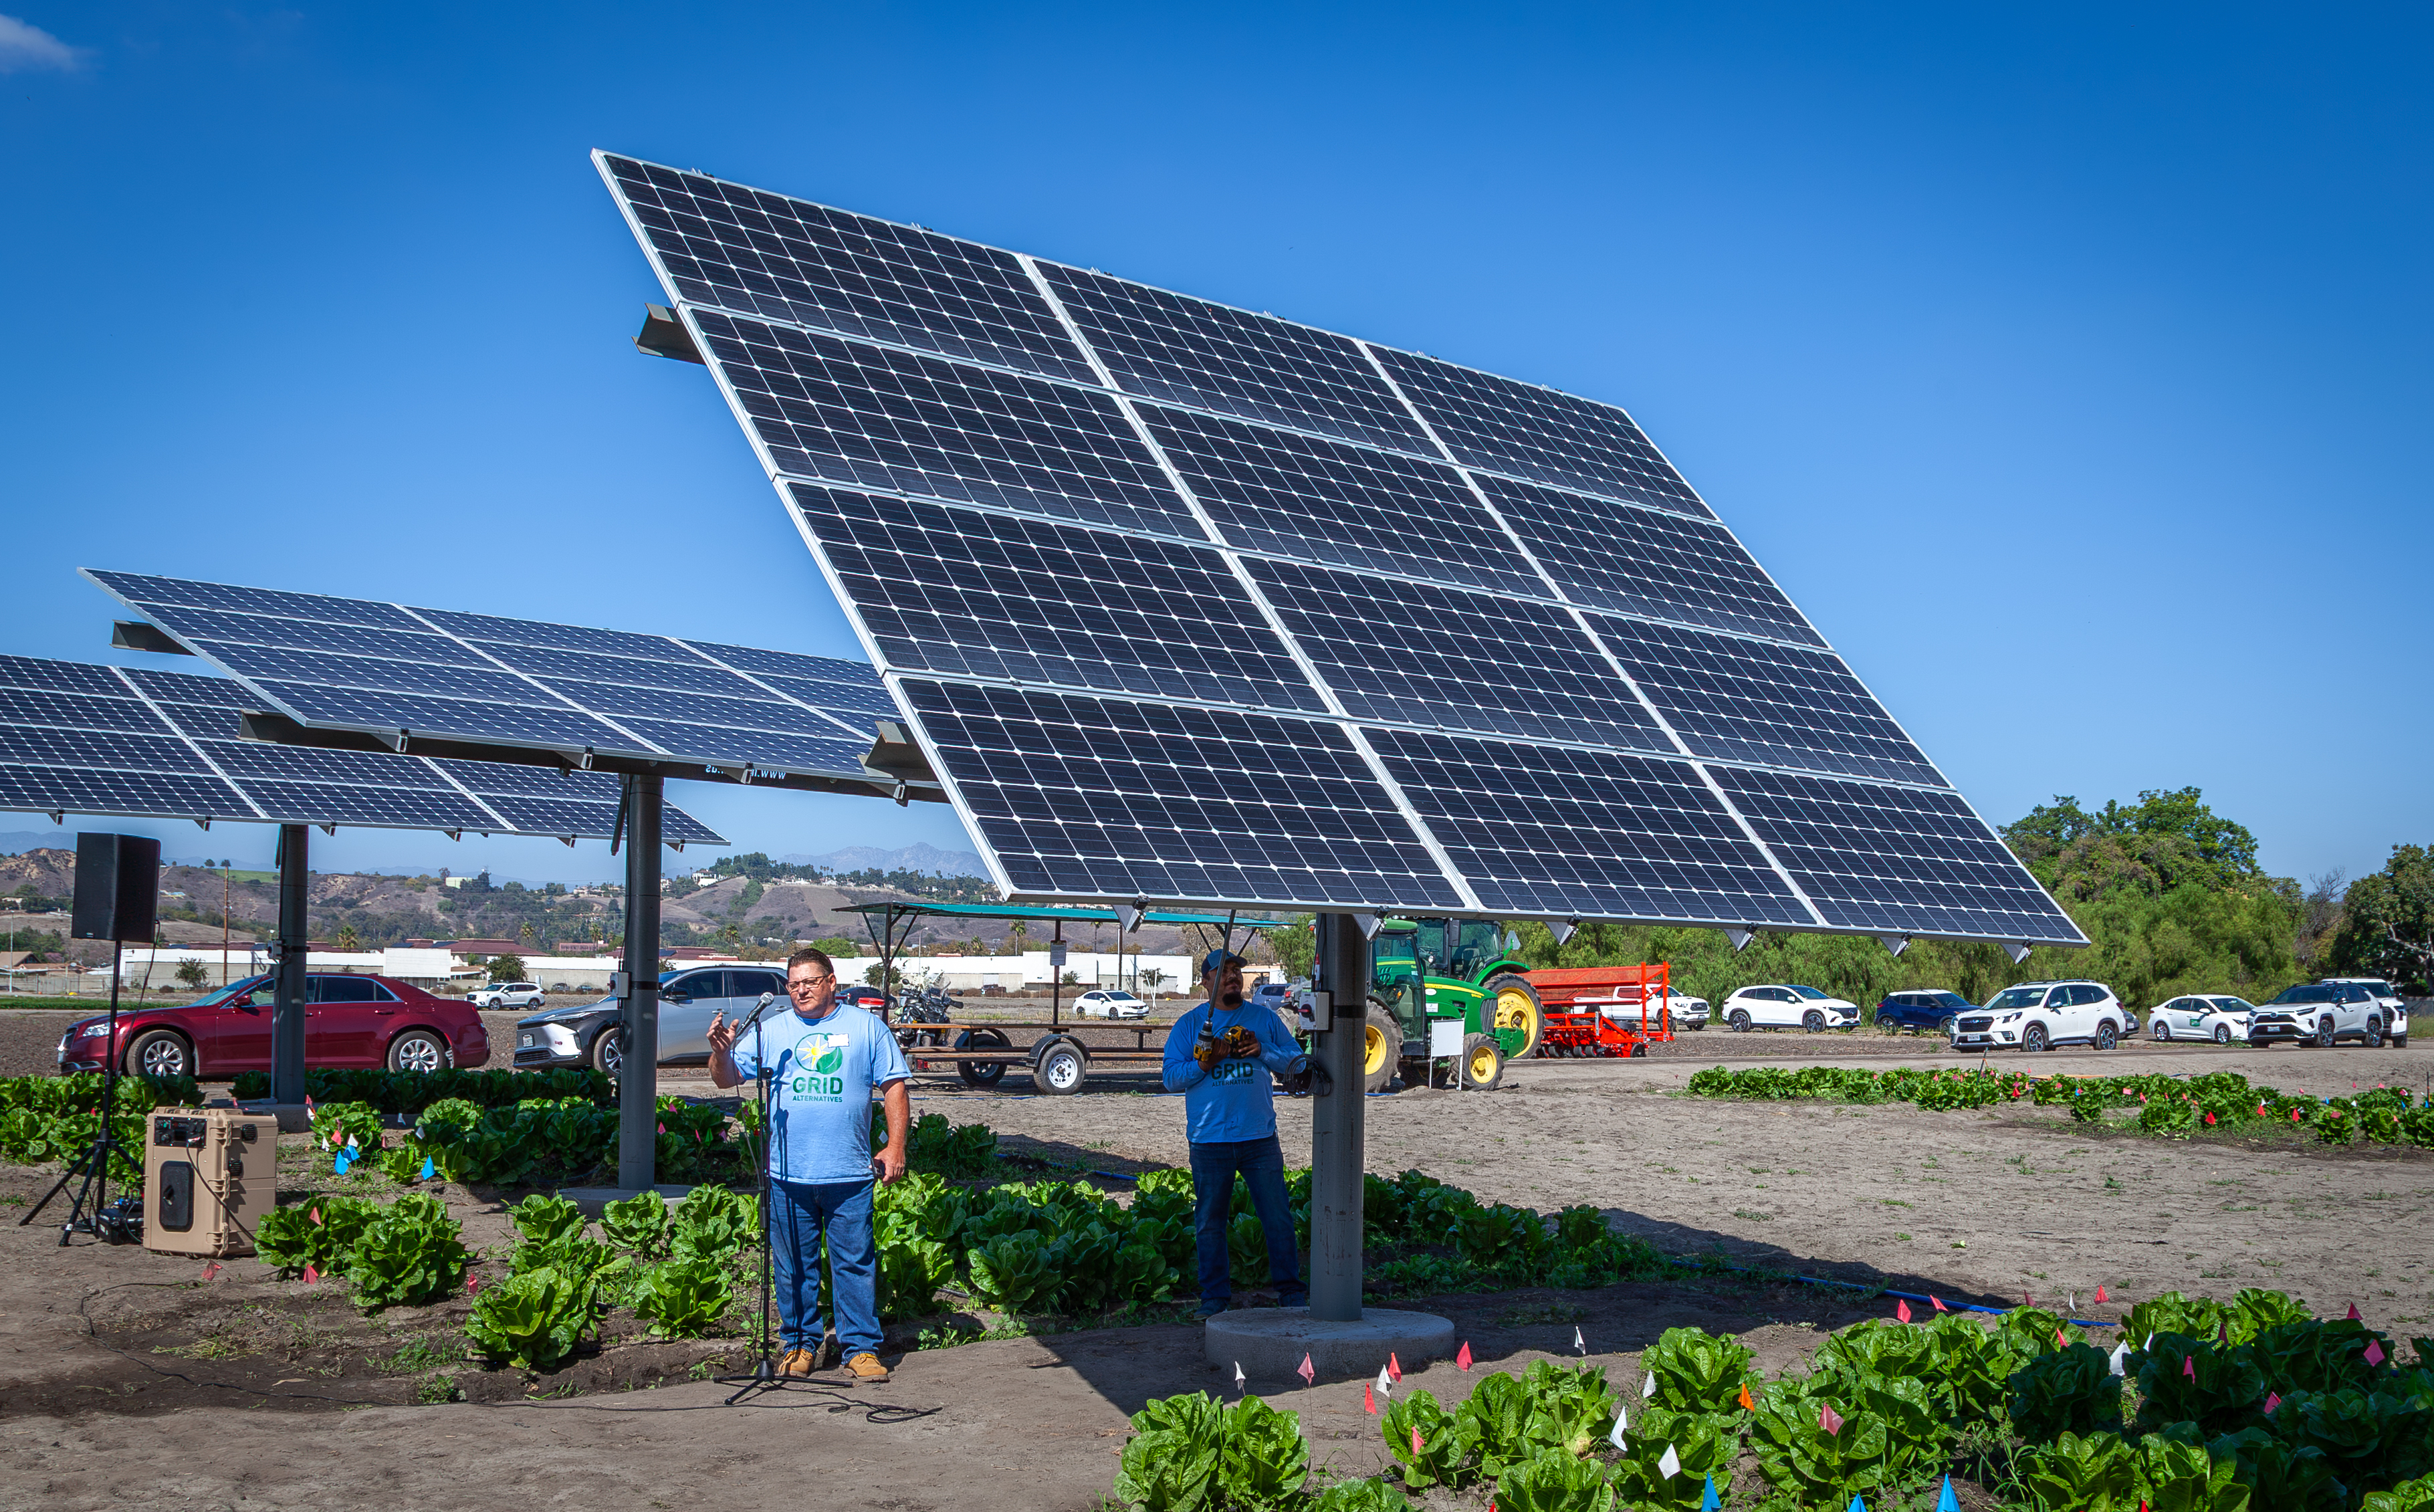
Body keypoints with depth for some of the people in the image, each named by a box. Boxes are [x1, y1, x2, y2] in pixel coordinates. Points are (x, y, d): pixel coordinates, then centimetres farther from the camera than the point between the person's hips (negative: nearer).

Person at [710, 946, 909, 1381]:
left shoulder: (866, 1026, 6)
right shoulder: (770, 1030, 9)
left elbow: (894, 1087, 6)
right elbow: (728, 1079, 7)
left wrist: (895, 1146, -2)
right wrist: (721, 1052, -15)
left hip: (849, 1174, -1)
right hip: (788, 1176, 2)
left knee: (855, 1263, 0)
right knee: (794, 1266, 8)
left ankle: (861, 1348, 7)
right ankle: (800, 1345, 20)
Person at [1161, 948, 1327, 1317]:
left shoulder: (1265, 1019, 9)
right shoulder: (1189, 1025, 5)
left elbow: (1297, 1063, 6)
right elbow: (1171, 1078, 0)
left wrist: (1262, 1050, -10)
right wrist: (1206, 1062, -15)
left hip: (1260, 1138, 1)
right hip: (1209, 1141, -1)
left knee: (1278, 1218, 2)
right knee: (1210, 1222, 4)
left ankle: (1289, 1289, 14)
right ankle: (1214, 1296, 13)